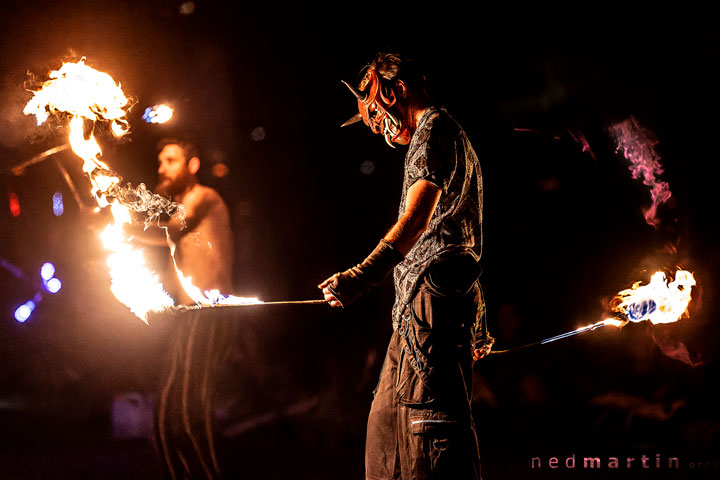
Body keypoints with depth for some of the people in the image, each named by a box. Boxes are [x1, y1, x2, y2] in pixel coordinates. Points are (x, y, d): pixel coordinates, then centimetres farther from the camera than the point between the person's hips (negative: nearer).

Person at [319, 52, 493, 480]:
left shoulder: (435, 130, -5)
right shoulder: (454, 138, 27)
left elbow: (416, 220, -21)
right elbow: (466, 240, 28)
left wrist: (362, 277, -32)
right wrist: (477, 326, 31)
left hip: (433, 296, -11)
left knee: (433, 416, -14)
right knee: (389, 418, 11)